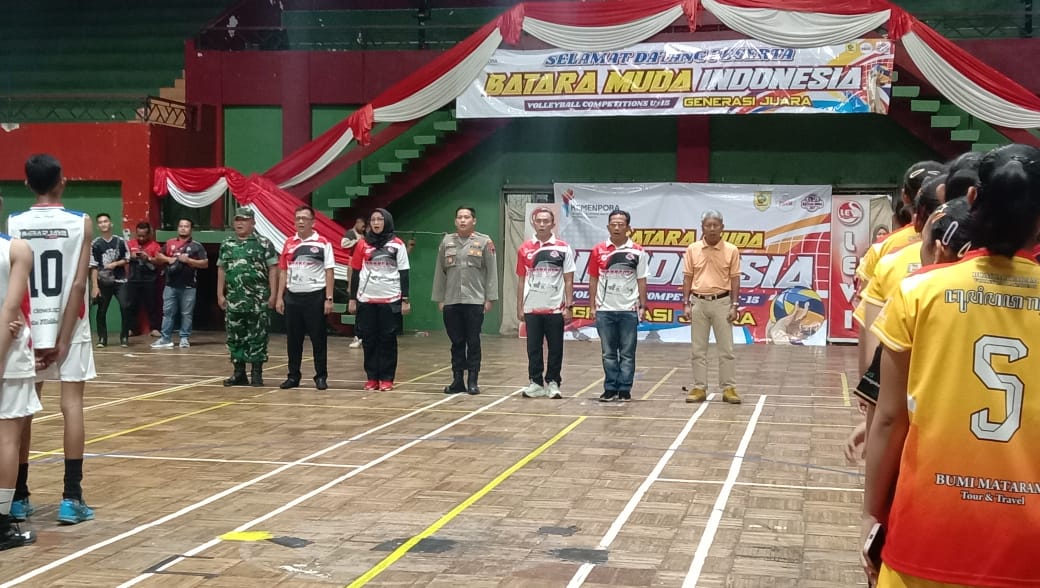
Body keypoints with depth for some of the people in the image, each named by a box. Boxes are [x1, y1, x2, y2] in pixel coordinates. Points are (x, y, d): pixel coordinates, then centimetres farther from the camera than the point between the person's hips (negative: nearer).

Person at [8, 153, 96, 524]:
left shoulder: (12, 224, -1)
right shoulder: (81, 223, -4)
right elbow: (78, 285, -10)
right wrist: (63, 339, -9)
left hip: (28, 328, 2)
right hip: (69, 327, -1)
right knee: (71, 404, 1)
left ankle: (18, 497, 14)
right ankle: (71, 498, -2)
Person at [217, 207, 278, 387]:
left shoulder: (264, 243, -2)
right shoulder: (226, 245, 12)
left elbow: (272, 269, -4)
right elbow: (221, 270, 16)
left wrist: (272, 295, -9)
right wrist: (220, 294, 10)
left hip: (258, 301, -4)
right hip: (234, 300, 4)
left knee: (257, 338, -1)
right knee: (235, 338, 8)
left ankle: (256, 373, 6)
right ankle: (238, 373, 16)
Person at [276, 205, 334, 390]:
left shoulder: (323, 243, -2)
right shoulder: (289, 243, 10)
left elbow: (329, 272, -4)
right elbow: (283, 271, 12)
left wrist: (329, 299, -9)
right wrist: (279, 297, 7)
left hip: (315, 296, -4)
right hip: (292, 296, 4)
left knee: (318, 338, 1)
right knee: (293, 338, 8)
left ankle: (321, 377, 9)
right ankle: (293, 376, 17)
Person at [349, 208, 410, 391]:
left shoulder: (397, 244, 1)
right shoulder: (363, 244, 6)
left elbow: (403, 273, 1)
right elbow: (356, 272, 9)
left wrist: (405, 299, -4)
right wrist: (352, 298, 6)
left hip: (390, 299, -2)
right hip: (366, 299, 2)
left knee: (388, 339, 1)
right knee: (368, 339, 4)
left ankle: (387, 379, 7)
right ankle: (371, 378, 12)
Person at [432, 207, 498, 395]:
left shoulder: (484, 242, 0)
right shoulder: (447, 242, 8)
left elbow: (491, 272, -1)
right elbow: (440, 272, 10)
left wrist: (490, 298, -5)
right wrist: (439, 299, 7)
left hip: (475, 301, -2)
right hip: (451, 301, 2)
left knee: (473, 342, 2)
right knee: (456, 343, 8)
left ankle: (472, 381, 9)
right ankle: (457, 380, 14)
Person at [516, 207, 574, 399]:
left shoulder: (563, 248, -1)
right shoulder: (525, 249, 5)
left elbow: (568, 280, 1)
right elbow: (522, 280, 9)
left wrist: (569, 306, -5)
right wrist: (519, 307, 6)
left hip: (555, 308, -1)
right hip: (531, 309, 2)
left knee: (555, 348, 4)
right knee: (533, 348, 5)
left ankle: (553, 383, 14)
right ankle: (535, 383, 14)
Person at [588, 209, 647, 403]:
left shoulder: (637, 251, 1)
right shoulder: (599, 250, 3)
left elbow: (641, 280, 4)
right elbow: (593, 280, 7)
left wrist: (643, 306, -1)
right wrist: (592, 307, 3)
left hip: (629, 310, -1)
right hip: (604, 310, 1)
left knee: (627, 354, 3)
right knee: (608, 353, 7)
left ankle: (625, 390, 10)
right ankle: (610, 389, 14)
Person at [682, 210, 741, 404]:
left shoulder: (731, 250, -1)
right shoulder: (692, 249, 3)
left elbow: (735, 279, 0)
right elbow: (687, 278, 5)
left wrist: (734, 306, -6)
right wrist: (686, 303, -1)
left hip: (722, 302, -1)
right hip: (698, 302, 1)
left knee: (726, 348, 1)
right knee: (698, 349, 5)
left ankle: (729, 388, 7)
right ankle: (699, 388, 11)